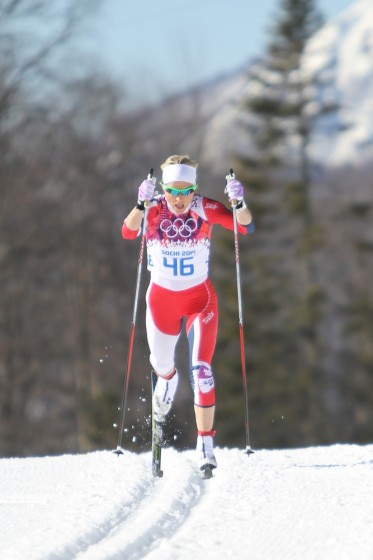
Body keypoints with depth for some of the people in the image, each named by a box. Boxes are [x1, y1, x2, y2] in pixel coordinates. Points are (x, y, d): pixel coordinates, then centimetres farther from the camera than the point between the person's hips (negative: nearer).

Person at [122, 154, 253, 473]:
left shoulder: (204, 209, -16)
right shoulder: (154, 210, -16)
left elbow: (245, 226, -27)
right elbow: (128, 232, -34)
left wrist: (239, 204, -47)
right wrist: (141, 205, -52)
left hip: (200, 297, -2)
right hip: (161, 298, 2)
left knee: (201, 368, -14)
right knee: (161, 363, 21)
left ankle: (205, 443, -10)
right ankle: (168, 379, 60)